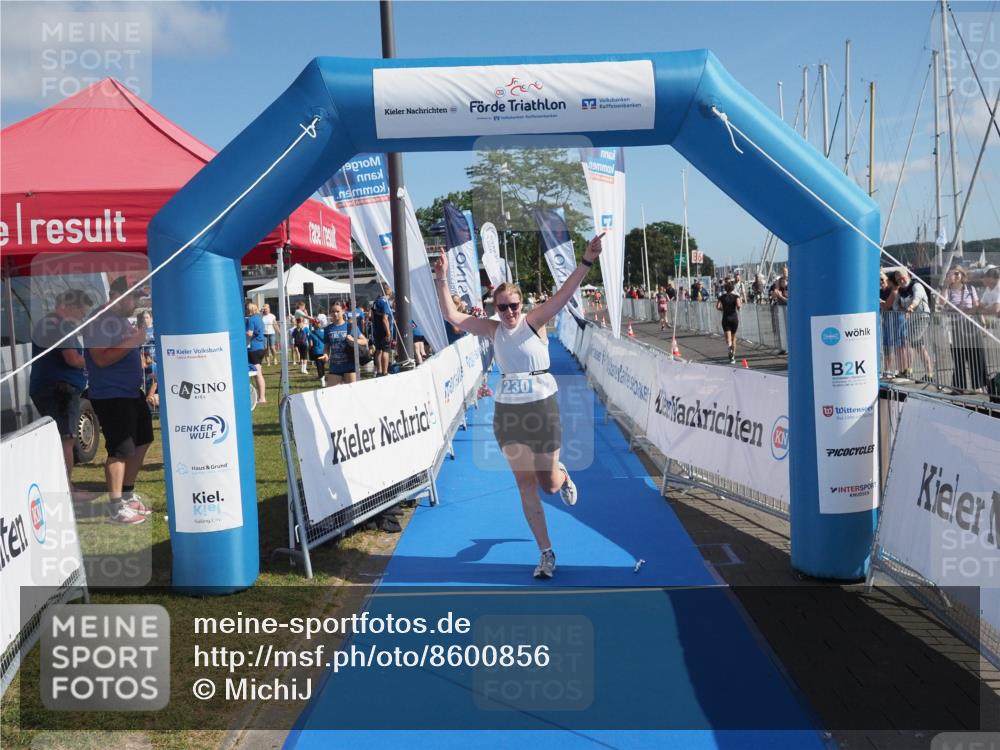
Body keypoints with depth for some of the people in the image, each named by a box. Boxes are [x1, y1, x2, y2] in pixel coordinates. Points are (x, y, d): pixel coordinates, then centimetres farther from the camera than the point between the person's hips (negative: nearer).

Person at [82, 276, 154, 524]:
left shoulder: (122, 319, 14)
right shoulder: (99, 322, -15)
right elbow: (101, 358, -25)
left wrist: (138, 338, 11)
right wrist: (132, 341, -24)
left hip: (132, 392, 10)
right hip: (110, 396, -10)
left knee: (142, 442, 17)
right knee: (120, 450, -10)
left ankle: (128, 494, 30)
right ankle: (116, 508, -3)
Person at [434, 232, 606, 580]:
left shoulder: (533, 321, -8)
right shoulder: (492, 329, 3)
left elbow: (561, 297, -23)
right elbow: (452, 316, 1)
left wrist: (586, 262, -36)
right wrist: (442, 281, -9)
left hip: (542, 407, -3)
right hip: (507, 410, 3)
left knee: (549, 485, 6)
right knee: (525, 483, 4)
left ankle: (562, 475, 46)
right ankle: (546, 553, 15)